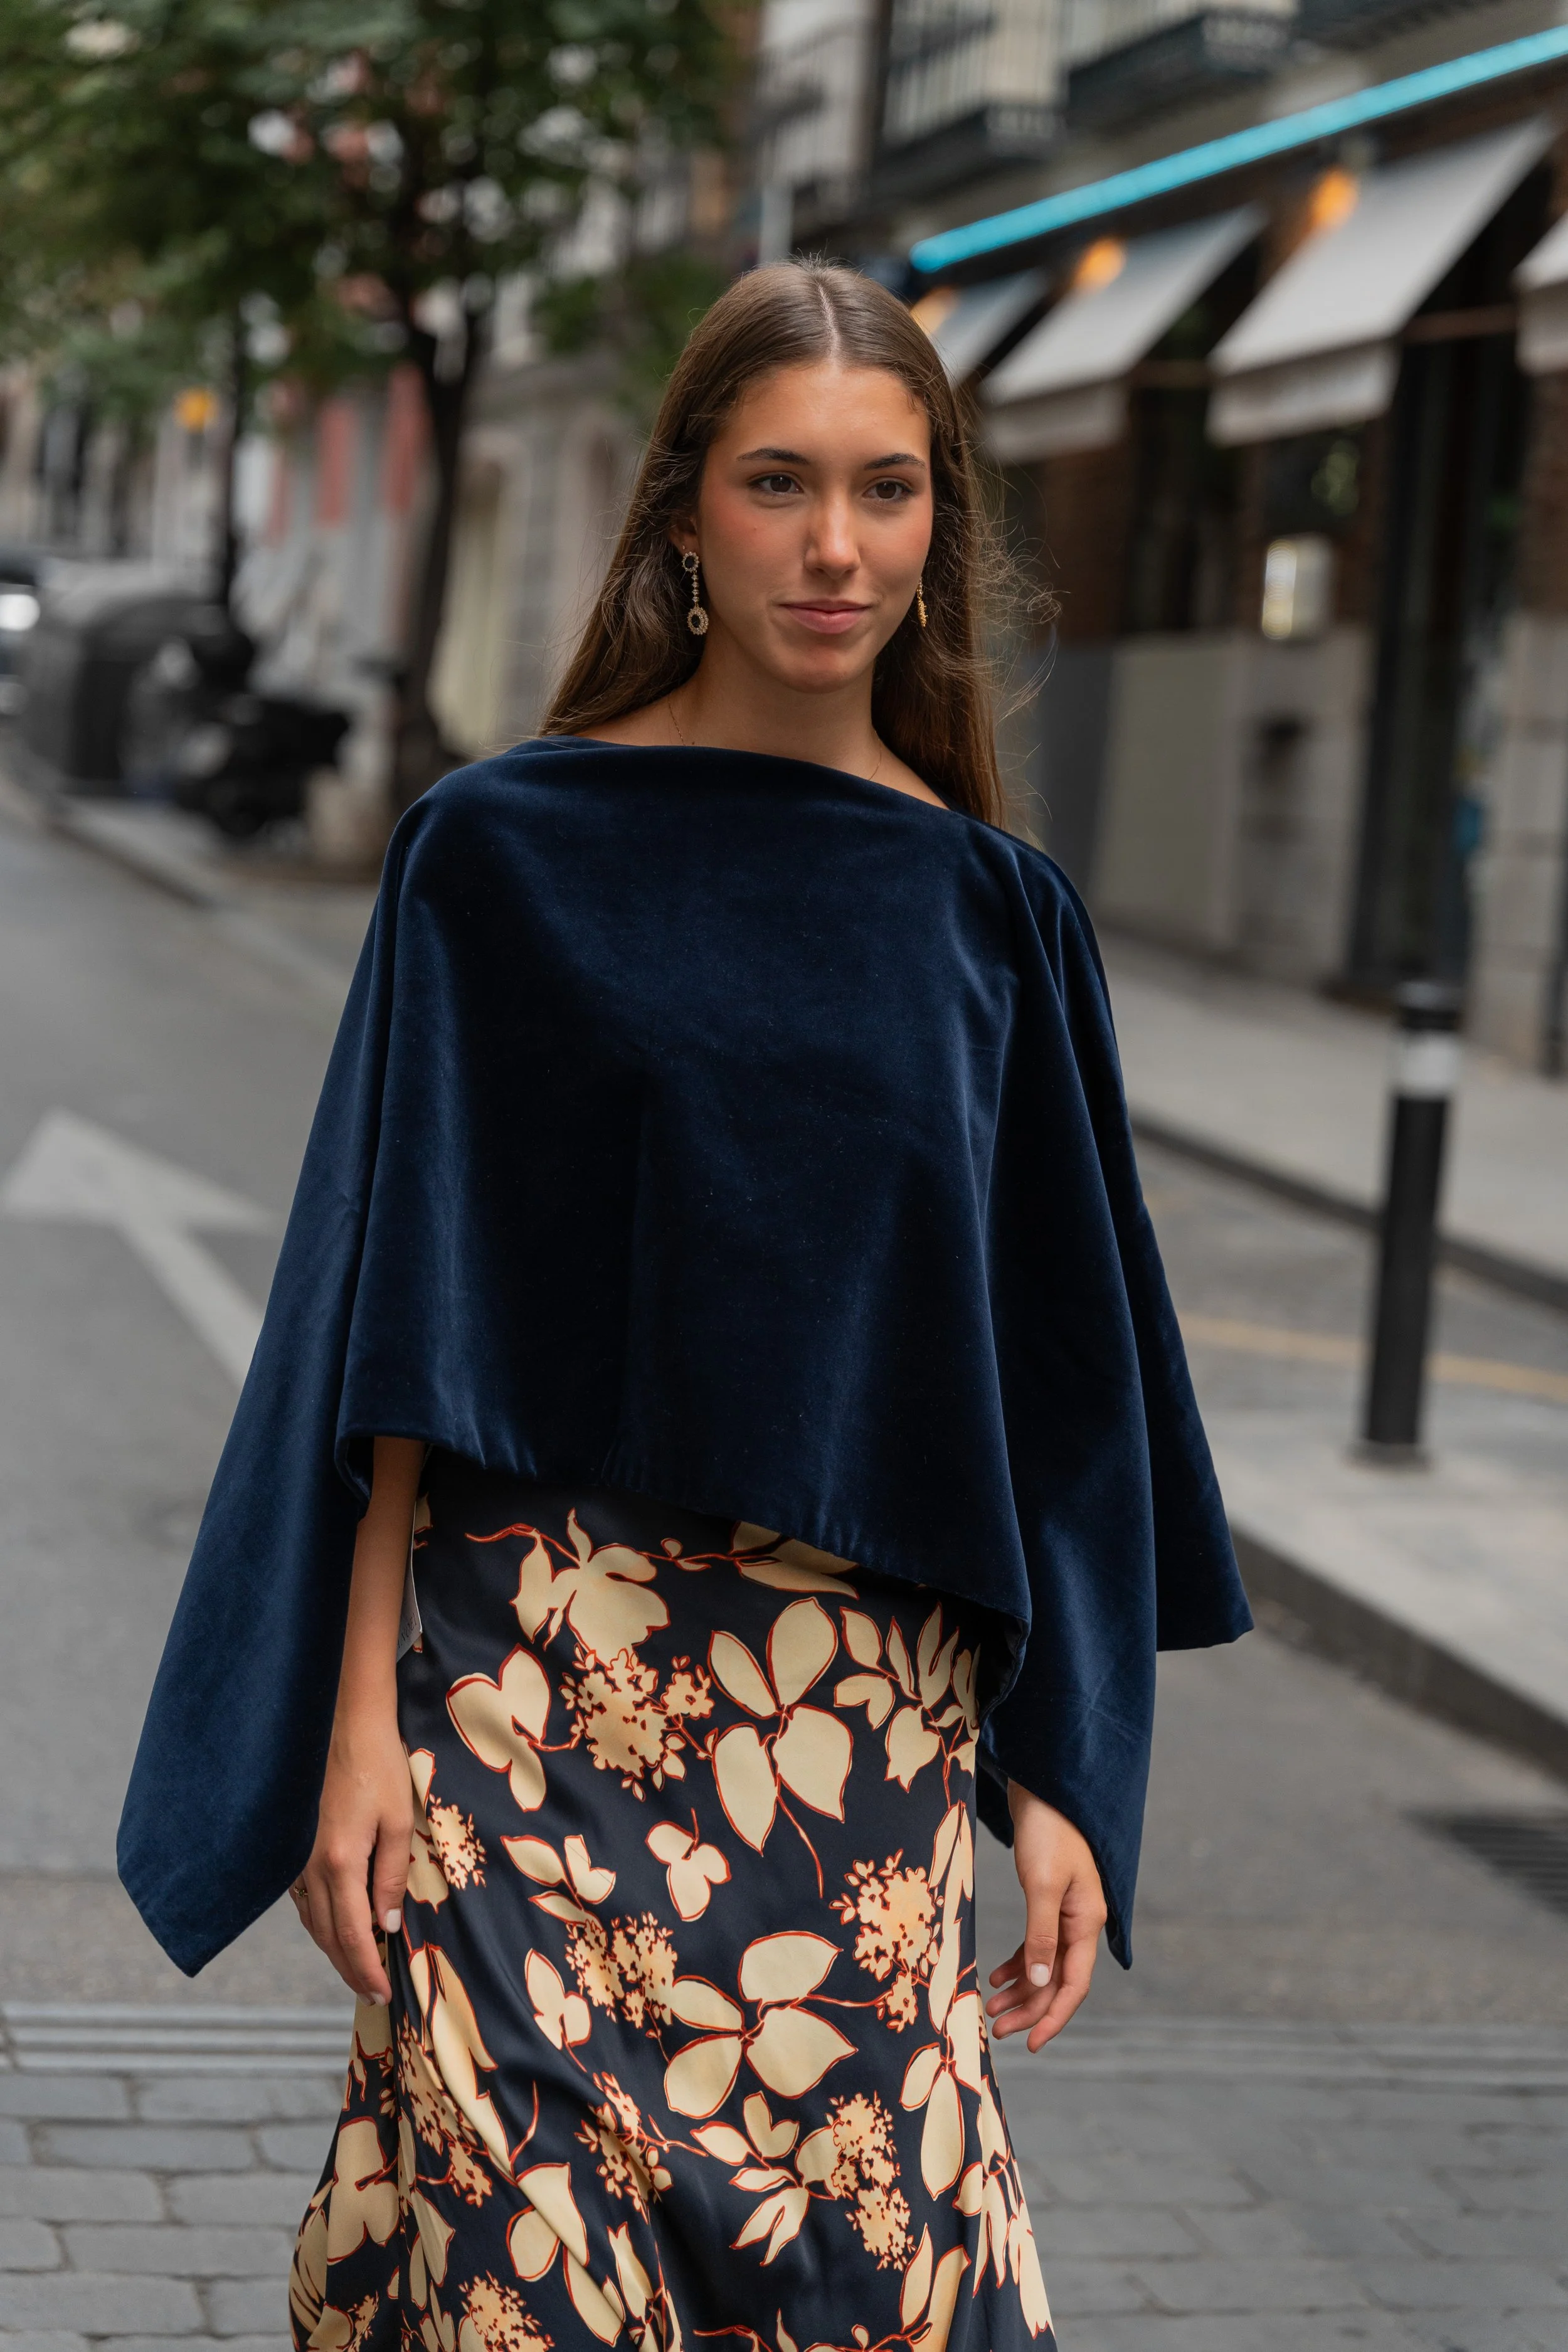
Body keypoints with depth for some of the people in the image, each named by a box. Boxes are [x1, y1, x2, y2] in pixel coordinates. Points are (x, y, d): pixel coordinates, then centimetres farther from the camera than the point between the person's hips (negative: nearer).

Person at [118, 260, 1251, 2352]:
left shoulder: (991, 912, 6)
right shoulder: (506, 852, 0)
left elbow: (1053, 1372, 8)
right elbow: (399, 1321, 0)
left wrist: (1061, 1781, 4)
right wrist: (360, 1719, -5)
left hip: (869, 1711, 2)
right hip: (539, 1683, -2)